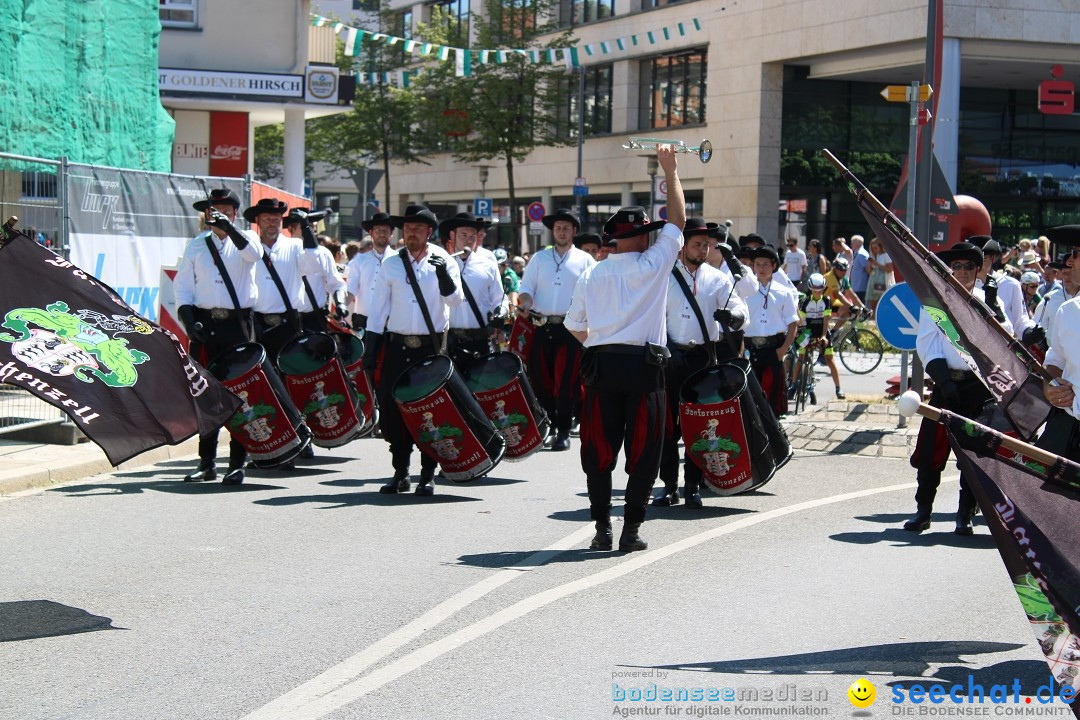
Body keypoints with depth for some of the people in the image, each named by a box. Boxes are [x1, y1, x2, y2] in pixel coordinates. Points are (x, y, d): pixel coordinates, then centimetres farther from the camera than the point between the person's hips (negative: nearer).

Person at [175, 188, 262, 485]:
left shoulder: (245, 239, 8)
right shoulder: (196, 245, 12)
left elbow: (254, 253, -16)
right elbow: (182, 284, 10)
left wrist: (229, 228, -27)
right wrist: (188, 317, -5)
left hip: (238, 324, -2)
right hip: (205, 323, 2)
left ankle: (237, 463, 2)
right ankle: (206, 462, 11)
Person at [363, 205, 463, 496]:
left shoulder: (443, 262, 3)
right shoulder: (390, 265, 7)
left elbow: (455, 300, -10)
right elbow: (378, 308, 7)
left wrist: (443, 274, -27)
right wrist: (370, 350, 2)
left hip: (431, 348, -2)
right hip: (397, 347, 2)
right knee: (393, 410, 1)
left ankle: (428, 475, 8)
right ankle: (400, 473, 12)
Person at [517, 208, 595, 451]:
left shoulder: (585, 260, 7)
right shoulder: (539, 258, 13)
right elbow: (526, 287, 9)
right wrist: (525, 303, -12)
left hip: (571, 328, -2)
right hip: (542, 327, 2)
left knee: (567, 381, -5)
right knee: (541, 379, 3)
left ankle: (563, 431, 1)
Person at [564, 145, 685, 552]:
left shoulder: (591, 274, 6)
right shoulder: (653, 264, -3)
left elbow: (575, 326, 13)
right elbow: (677, 220, 7)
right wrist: (670, 170, 15)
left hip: (600, 365, 3)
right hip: (643, 364, -3)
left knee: (599, 449, 7)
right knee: (642, 450, 4)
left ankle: (602, 528, 7)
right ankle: (632, 529, 3)